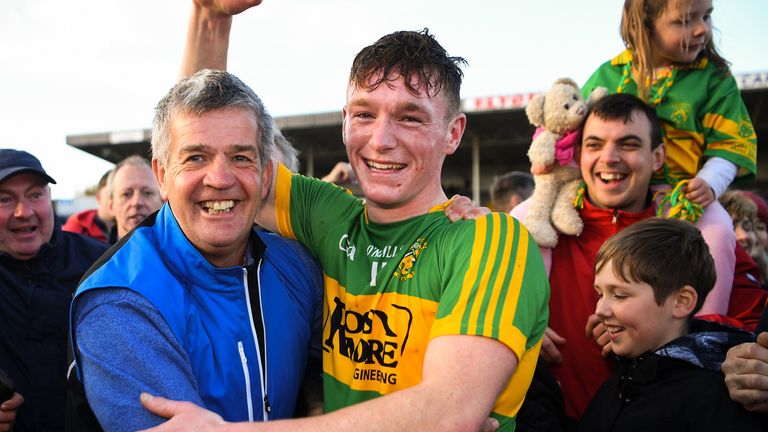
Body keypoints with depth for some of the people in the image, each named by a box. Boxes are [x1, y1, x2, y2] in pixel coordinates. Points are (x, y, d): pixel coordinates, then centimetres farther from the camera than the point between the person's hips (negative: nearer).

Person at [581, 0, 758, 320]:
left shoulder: (714, 77, 4)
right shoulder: (608, 76, 8)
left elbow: (728, 143, 1)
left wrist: (709, 183, -17)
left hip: (679, 189, -1)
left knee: (717, 231, -33)